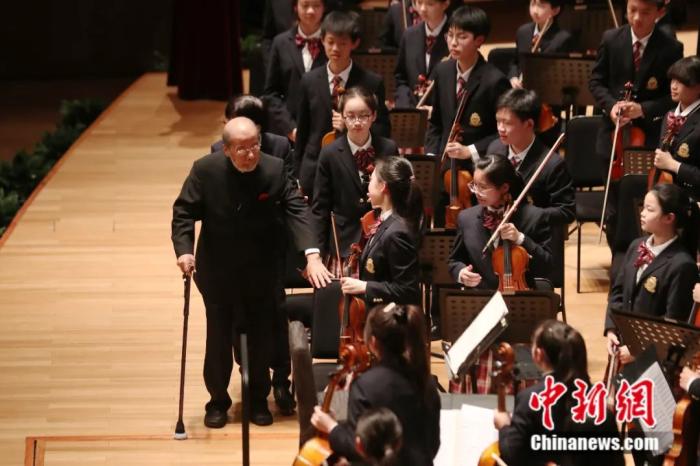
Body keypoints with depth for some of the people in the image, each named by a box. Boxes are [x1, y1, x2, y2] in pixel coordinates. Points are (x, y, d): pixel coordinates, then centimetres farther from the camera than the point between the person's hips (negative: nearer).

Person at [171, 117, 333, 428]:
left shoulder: (275, 170, -14)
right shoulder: (205, 170, -15)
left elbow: (296, 210, -18)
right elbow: (184, 211, -9)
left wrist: (311, 254, -30)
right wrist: (184, 250, -24)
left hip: (260, 272, 1)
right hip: (217, 271, -1)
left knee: (259, 336, 10)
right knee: (219, 336, 9)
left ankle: (258, 399, 28)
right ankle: (218, 400, 25)